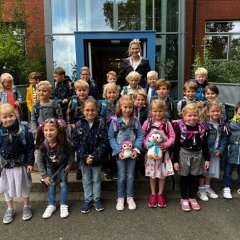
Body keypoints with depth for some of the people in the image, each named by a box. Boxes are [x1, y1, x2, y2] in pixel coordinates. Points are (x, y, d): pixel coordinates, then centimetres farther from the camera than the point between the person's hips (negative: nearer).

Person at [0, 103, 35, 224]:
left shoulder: (23, 130, -15)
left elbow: (30, 148, -9)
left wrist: (30, 163, -10)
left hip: (20, 164, -2)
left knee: (24, 186, 14)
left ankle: (26, 207, 36)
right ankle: (10, 209, 38)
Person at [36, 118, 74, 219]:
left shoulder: (64, 142, -34)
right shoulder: (42, 145, -30)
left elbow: (72, 151, -12)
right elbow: (40, 161, -16)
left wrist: (69, 163, -12)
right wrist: (44, 176, -14)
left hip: (63, 165, -1)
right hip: (50, 166, 1)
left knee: (63, 183, 3)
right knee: (51, 184, 7)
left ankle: (64, 205, 17)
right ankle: (51, 205, 24)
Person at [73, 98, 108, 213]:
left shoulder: (101, 123, -10)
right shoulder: (79, 124, -8)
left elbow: (104, 142, -11)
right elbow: (76, 143, -7)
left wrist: (95, 156, -18)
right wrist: (85, 156, -15)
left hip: (97, 158, -1)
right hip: (83, 158, 1)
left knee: (96, 179, 15)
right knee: (86, 180, 16)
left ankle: (97, 199, 32)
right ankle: (87, 200, 31)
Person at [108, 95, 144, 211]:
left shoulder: (135, 121, -3)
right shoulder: (115, 121, -9)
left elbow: (140, 135, -1)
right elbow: (111, 137, -6)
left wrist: (136, 149, -12)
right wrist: (118, 151, -14)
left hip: (132, 152, 2)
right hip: (120, 153, -1)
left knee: (130, 176, 12)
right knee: (121, 176, 9)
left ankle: (130, 197, 28)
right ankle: (120, 198, 26)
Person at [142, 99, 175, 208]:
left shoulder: (167, 123, -4)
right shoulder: (147, 122, -5)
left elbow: (172, 136, -3)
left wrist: (166, 144, -18)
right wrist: (147, 144, -16)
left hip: (163, 152, 0)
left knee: (162, 174, 12)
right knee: (152, 175, 12)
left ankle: (160, 194, 31)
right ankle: (153, 194, 29)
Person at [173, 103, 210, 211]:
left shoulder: (201, 128, 0)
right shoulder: (180, 127, -13)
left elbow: (205, 145, 8)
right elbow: (176, 145, -11)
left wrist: (207, 159, 7)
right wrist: (175, 160, -10)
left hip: (197, 155, 4)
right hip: (184, 155, -3)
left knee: (194, 177, 13)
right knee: (184, 177, 9)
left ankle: (192, 198, 30)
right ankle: (184, 199, 24)